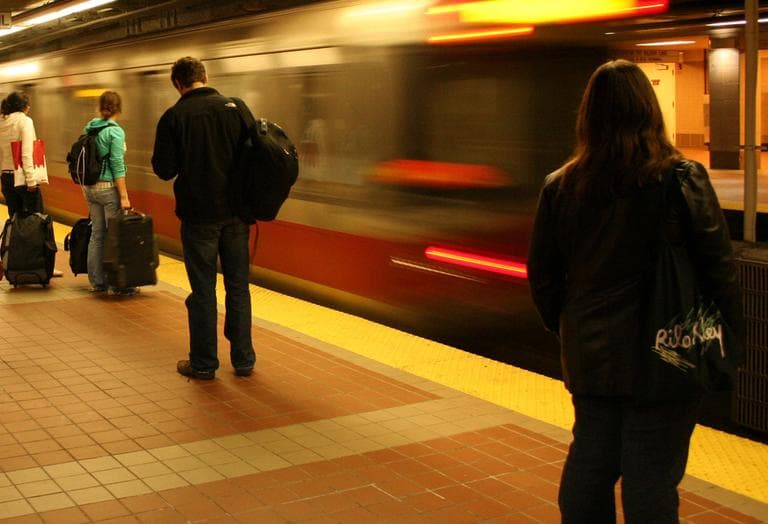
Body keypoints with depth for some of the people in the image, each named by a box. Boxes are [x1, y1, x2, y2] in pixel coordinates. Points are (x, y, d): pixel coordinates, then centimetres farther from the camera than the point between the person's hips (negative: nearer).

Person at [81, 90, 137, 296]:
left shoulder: (89, 128, 8)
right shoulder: (115, 131, -12)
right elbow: (117, 165, -17)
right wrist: (124, 196, -16)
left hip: (90, 187, 7)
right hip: (109, 187, -7)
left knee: (96, 235, 12)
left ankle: (97, 281, 18)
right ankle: (119, 284, 3)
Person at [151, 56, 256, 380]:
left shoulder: (174, 117, -9)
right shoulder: (236, 108, -1)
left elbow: (164, 170, -8)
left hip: (198, 214, -3)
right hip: (236, 212, 3)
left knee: (203, 290, 6)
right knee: (238, 286, 12)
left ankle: (203, 364, 13)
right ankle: (243, 359, 18)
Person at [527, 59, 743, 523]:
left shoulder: (560, 187, -1)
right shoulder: (684, 179, -11)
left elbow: (543, 275, 6)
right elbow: (720, 267, -9)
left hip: (589, 358, 4)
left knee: (588, 467, 18)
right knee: (651, 483, 6)